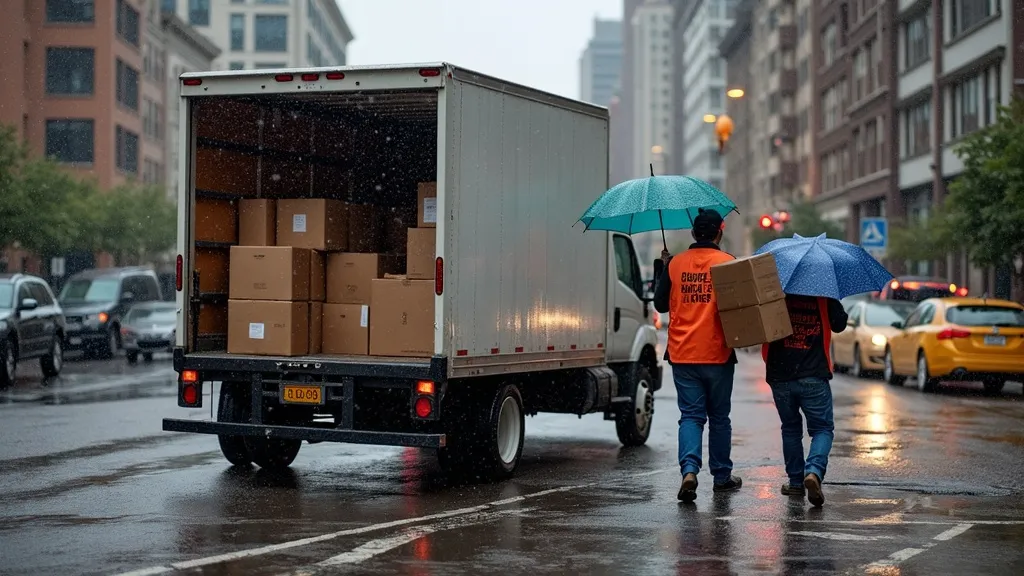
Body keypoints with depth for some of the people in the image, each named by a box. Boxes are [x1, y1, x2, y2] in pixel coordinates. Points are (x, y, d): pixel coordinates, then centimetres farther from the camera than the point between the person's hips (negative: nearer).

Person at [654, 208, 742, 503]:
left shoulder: (675, 264, 2)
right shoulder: (727, 262, -6)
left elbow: (660, 304, 10)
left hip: (682, 355, 2)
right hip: (717, 354, -1)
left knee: (691, 416, 3)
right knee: (719, 418, 13)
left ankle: (689, 470, -18)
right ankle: (722, 476, 22)